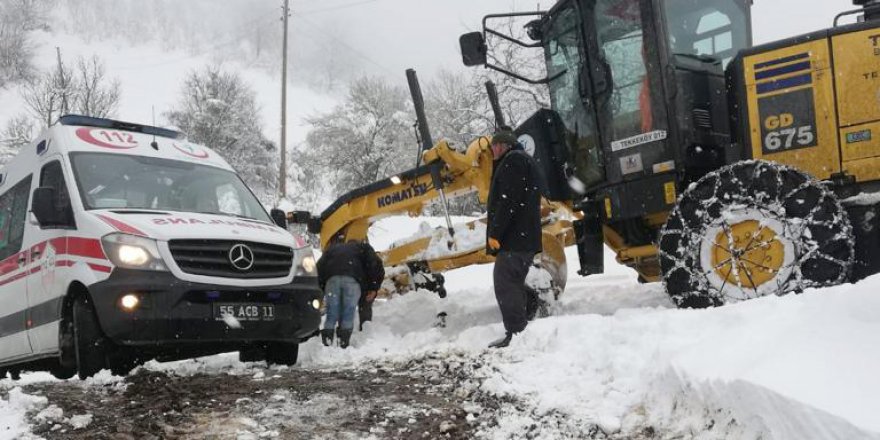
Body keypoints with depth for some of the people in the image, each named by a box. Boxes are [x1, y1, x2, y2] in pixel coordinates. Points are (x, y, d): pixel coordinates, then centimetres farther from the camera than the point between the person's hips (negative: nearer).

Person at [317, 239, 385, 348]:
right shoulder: (363, 248, 32)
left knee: (331, 315, 5)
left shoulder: (332, 248, 38)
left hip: (332, 278, 2)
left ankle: (326, 343, -5)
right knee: (348, 315, 1)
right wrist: (374, 288, 11)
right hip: (353, 279, -2)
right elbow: (376, 265, 13)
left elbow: (320, 266, 24)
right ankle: (343, 344, -7)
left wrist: (321, 289, 20)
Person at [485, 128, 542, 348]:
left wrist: (495, 233, -18)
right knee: (514, 283, 17)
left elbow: (508, 201, -20)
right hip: (525, 238, 11)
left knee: (505, 284, -11)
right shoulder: (525, 160, 25)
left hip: (514, 239, -11)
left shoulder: (513, 160, -9)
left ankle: (517, 334, -11)